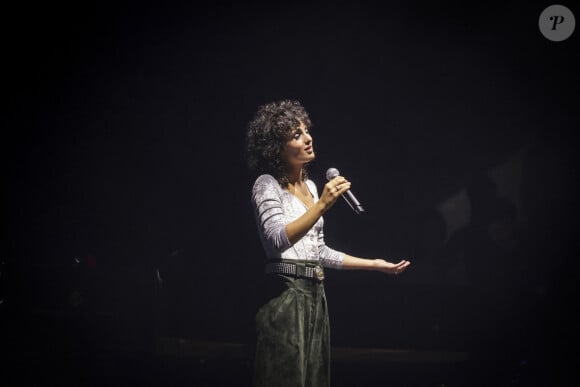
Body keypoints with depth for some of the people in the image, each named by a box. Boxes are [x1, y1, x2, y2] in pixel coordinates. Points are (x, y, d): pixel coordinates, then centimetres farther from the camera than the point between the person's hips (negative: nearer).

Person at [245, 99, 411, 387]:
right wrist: (322, 204, -30)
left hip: (314, 295, 8)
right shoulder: (267, 185, -8)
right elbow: (279, 239, -23)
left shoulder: (309, 186, 15)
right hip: (285, 295, -8)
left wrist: (375, 264, 21)